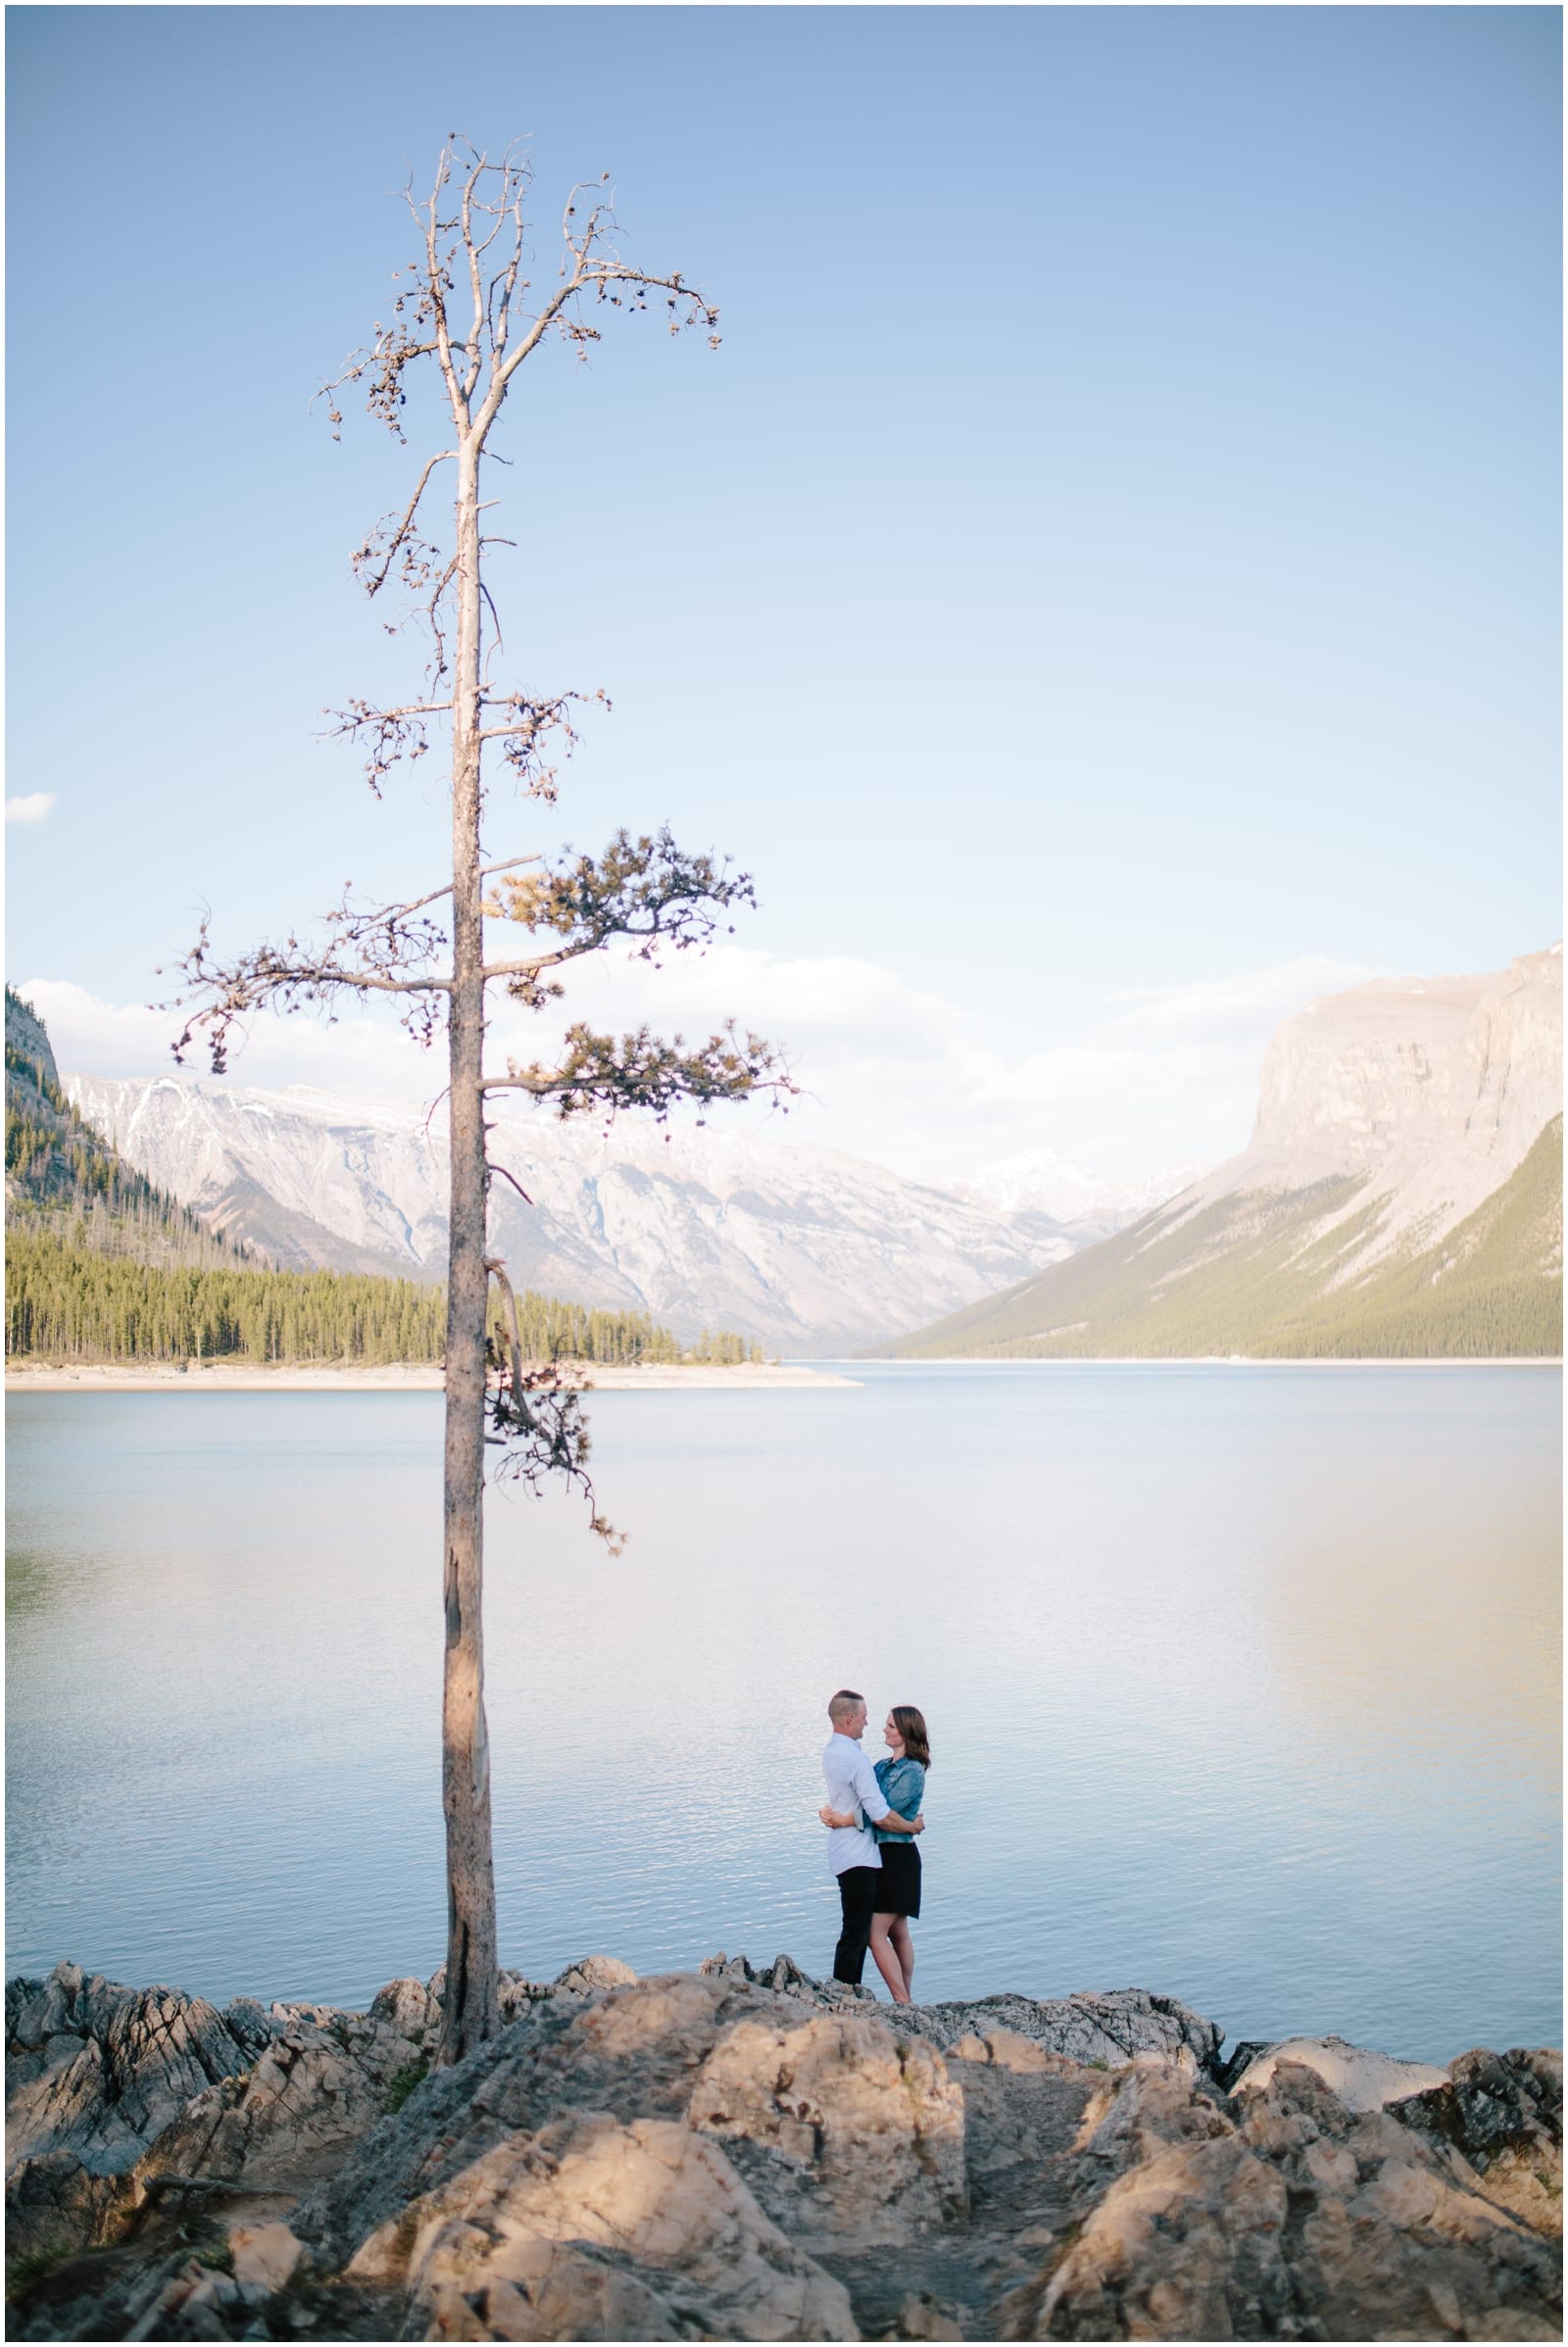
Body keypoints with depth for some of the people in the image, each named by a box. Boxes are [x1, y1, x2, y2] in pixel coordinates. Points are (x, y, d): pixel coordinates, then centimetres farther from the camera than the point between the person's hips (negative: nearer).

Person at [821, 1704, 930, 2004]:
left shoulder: (912, 1772, -13)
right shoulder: (883, 1767, 12)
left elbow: (884, 1812, -21)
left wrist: (844, 1820, -22)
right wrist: (830, 1812, -8)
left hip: (897, 1856, -9)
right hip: (880, 1854, 9)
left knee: (876, 1933, -11)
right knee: (898, 1933, 13)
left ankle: (902, 2004, -7)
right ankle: (906, 2001, 20)